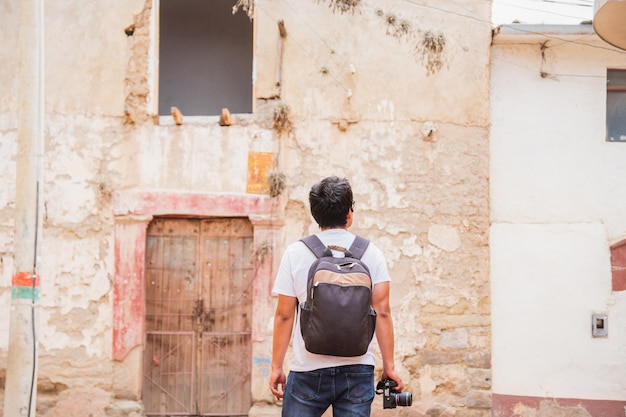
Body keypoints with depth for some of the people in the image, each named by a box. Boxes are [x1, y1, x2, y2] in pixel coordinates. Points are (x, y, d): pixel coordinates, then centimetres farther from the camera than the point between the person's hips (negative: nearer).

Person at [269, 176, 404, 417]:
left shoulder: (295, 253, -2)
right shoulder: (371, 253, 1)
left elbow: (284, 316, -2)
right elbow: (382, 312, -2)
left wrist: (276, 366, 6)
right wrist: (389, 366, 4)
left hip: (308, 371, -1)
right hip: (358, 370, 1)